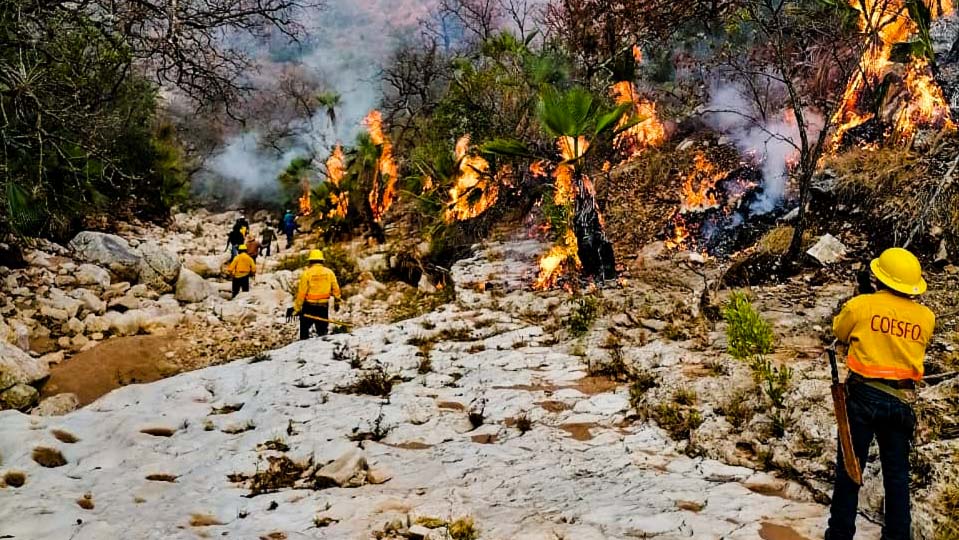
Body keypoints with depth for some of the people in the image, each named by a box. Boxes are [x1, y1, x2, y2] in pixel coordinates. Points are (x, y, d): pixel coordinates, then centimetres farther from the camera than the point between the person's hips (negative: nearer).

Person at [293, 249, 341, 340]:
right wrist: (337, 299, 22)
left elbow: (301, 292, -10)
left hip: (309, 306, -3)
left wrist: (297, 308, -3)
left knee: (304, 328, 14)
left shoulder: (307, 273, -10)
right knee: (322, 330, 12)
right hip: (324, 306, 3)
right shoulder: (329, 272, -2)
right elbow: (335, 289, 5)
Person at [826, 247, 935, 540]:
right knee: (897, 473, 14)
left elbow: (840, 332, 8)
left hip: (864, 395, -3)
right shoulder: (926, 317, 0)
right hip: (901, 400, 3)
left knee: (849, 468, 7)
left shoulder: (860, 305, -11)